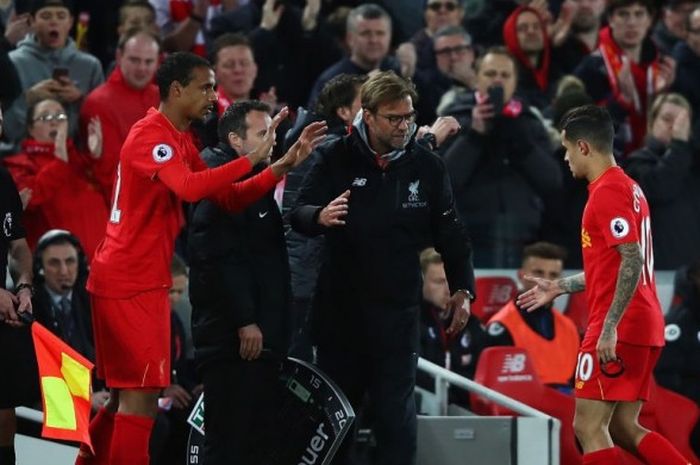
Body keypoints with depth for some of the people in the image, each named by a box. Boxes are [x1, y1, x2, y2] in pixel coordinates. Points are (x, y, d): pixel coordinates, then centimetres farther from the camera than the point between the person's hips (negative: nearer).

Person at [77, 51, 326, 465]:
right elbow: (189, 188, -31)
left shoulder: (181, 141, 16)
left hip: (144, 281, 10)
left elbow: (229, 198, 13)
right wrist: (253, 159, -29)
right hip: (132, 281, -10)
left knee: (127, 396, 13)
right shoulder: (151, 134, -14)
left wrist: (282, 165, 1)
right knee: (141, 395, -11)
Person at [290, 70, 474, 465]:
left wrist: (462, 289, 4)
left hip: (398, 310, 0)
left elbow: (450, 232, 11)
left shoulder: (426, 165, 3)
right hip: (339, 307, 0)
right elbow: (299, 214, -6)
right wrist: (320, 217, -30)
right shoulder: (337, 158, -1)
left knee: (397, 413, -6)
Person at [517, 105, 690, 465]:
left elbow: (632, 261, -23)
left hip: (618, 331, -10)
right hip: (644, 327, 10)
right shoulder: (628, 187, 17)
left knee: (589, 426, -6)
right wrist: (559, 287, 32)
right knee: (623, 428, 12)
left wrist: (609, 327, -25)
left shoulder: (607, 191, -13)